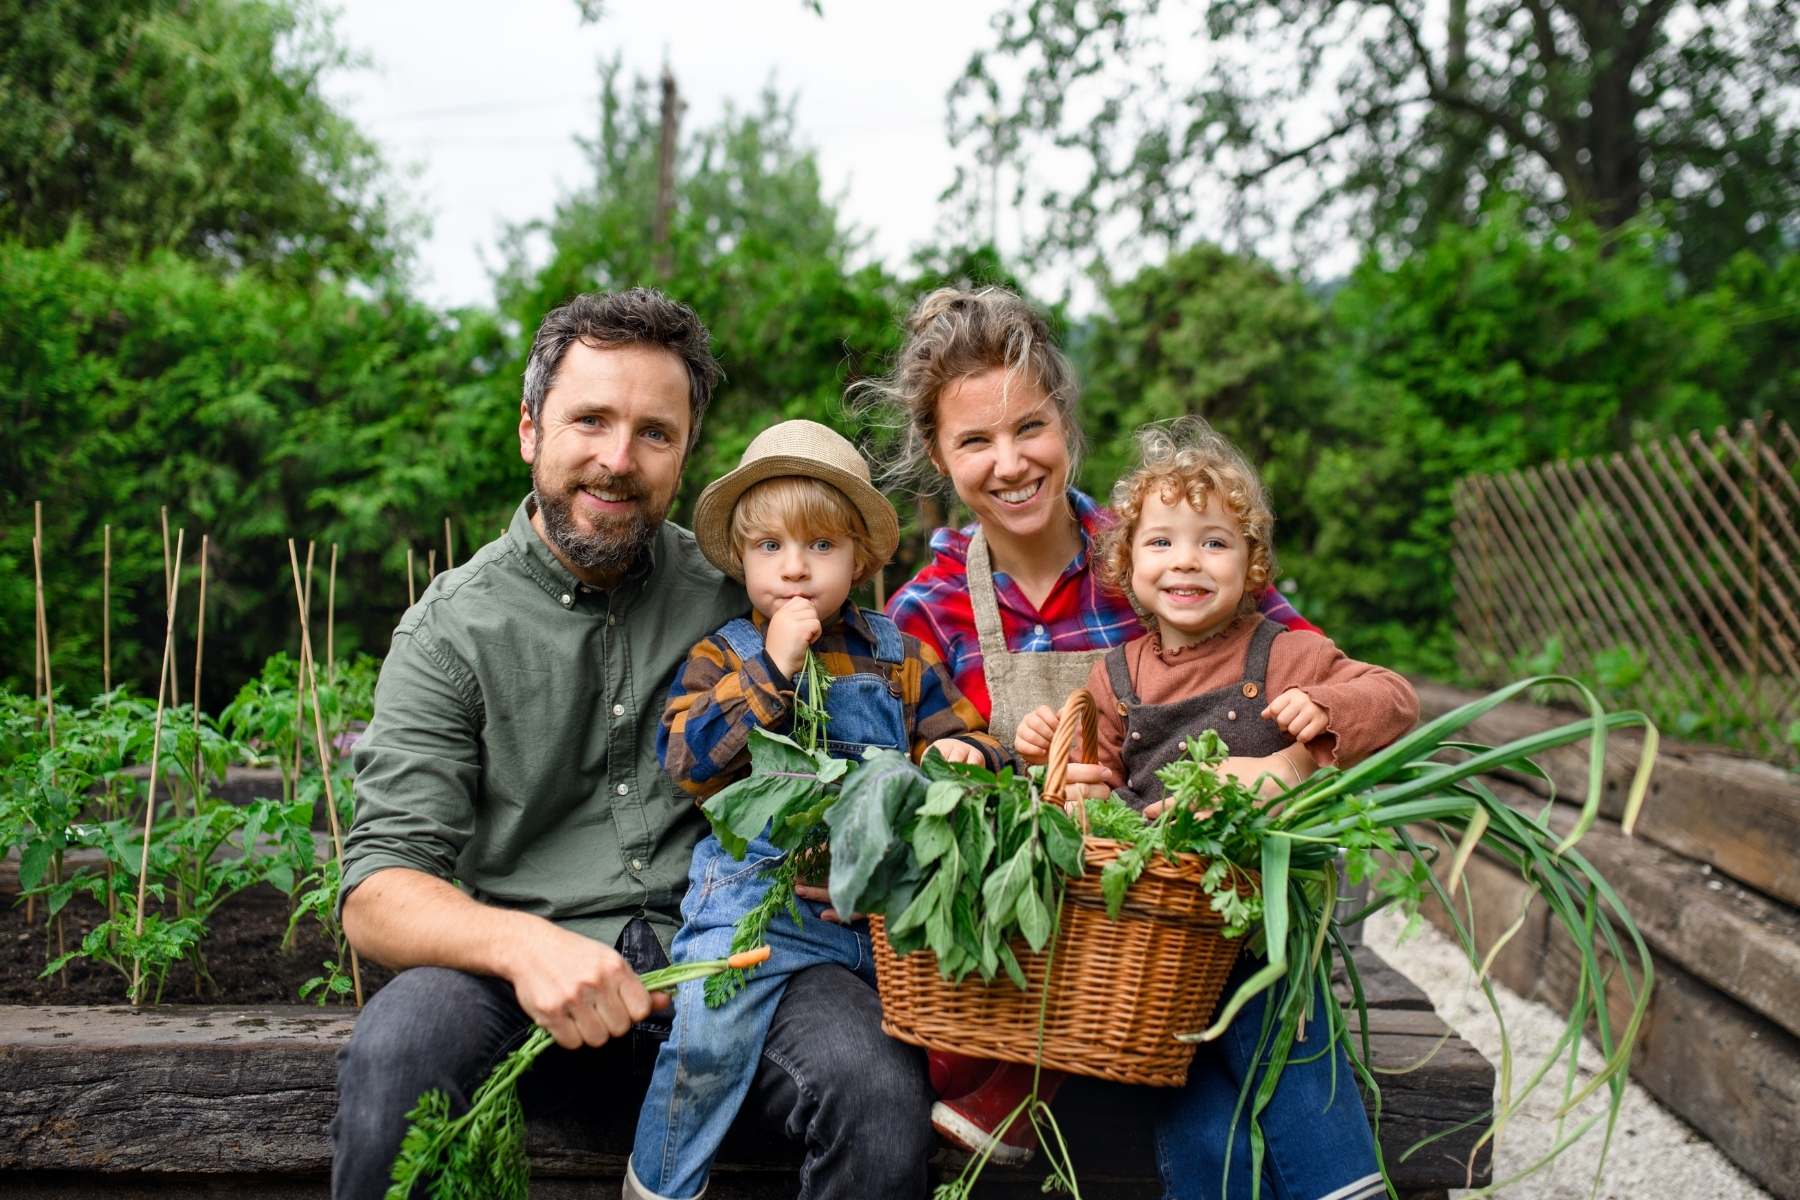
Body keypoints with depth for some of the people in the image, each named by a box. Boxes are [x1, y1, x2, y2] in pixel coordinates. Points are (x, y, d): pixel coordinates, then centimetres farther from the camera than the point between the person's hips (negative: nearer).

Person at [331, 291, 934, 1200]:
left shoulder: (733, 589, 9)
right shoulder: (451, 629, 3)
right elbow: (378, 893, -5)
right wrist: (519, 941, -27)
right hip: (522, 975, -1)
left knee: (877, 1089, -29)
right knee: (394, 1056, -33)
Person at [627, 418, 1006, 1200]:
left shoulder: (896, 654, 14)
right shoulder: (722, 656, 6)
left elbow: (953, 729, 16)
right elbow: (687, 762, -7)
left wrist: (965, 754, -8)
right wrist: (771, 669, -12)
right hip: (760, 881, -3)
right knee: (710, 1033, -19)